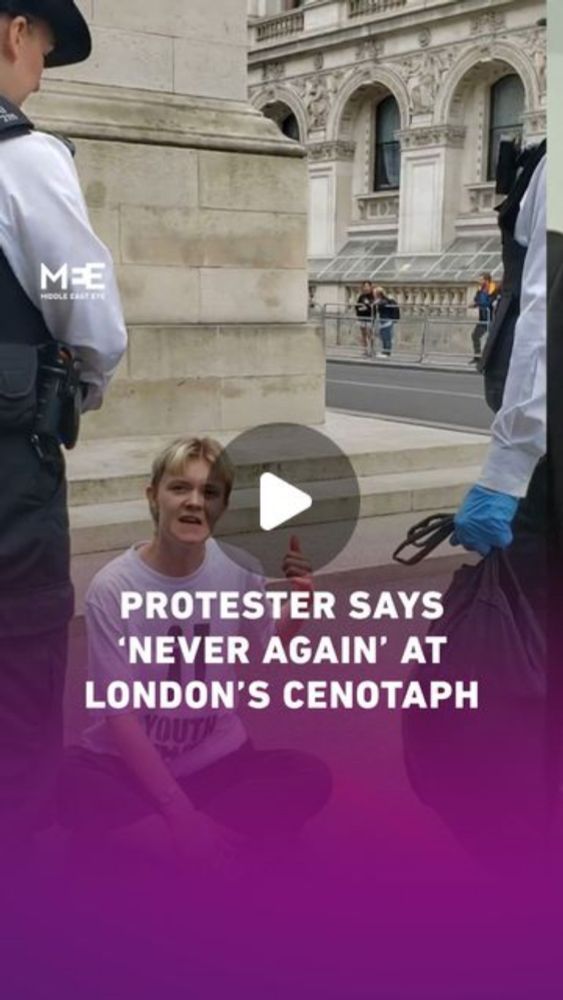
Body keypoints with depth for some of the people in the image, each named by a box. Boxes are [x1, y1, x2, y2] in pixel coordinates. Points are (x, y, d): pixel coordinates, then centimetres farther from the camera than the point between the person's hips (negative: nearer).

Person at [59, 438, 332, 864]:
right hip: (129, 761, -2)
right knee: (70, 790, -34)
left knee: (310, 778, -23)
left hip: (217, 759, 3)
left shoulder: (240, 569, -10)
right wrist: (179, 812, -23)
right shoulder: (113, 588, -19)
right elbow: (119, 714, -17)